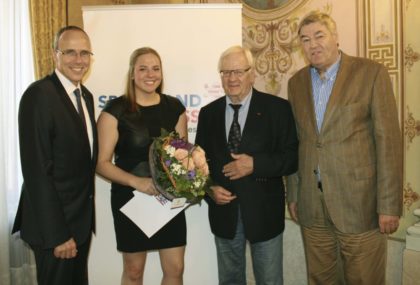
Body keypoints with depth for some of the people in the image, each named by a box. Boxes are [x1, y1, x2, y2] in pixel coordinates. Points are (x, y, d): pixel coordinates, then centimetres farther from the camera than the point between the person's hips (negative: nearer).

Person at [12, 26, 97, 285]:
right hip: (55, 222, -8)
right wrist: (57, 234, -20)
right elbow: (36, 170, -21)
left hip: (82, 218, 8)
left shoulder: (86, 96, 8)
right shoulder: (39, 94, -18)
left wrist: (85, 215, 10)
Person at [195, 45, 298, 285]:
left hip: (264, 212, -3)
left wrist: (255, 164, -23)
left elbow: (293, 157, -10)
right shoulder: (208, 113, 4)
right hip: (223, 210, 3)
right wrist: (210, 189, -10)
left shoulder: (277, 108, -7)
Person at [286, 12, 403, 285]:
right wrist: (293, 195, 11)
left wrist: (389, 205, -11)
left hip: (359, 202, -4)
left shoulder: (372, 73, -5)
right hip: (311, 207, 4)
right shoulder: (296, 82, 9)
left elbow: (388, 139, -8)